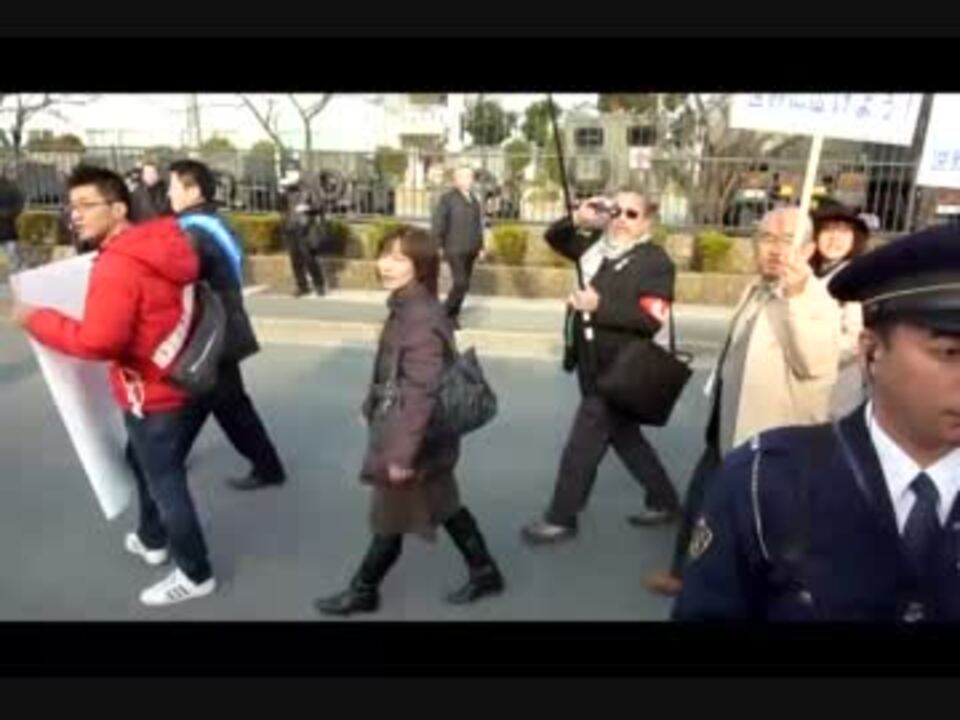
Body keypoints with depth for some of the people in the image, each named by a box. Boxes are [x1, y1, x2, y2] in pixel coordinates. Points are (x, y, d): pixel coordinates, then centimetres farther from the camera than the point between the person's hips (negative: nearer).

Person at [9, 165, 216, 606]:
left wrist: (36, 320, -17)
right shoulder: (160, 246, 3)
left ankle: (195, 575, 21)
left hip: (153, 396, -9)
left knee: (165, 483, 6)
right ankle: (152, 540, 47)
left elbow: (97, 341, -30)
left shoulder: (116, 265, -24)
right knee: (145, 463, 28)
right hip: (188, 383, 9)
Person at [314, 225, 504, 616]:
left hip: (414, 441, -9)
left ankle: (363, 592, 33)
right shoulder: (406, 308, 4)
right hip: (426, 440, 9)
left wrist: (402, 454, -26)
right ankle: (484, 571, 37)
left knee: (390, 519, 11)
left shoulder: (422, 320, -26)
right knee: (445, 507, 21)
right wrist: (373, 405, 22)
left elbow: (420, 394, -28)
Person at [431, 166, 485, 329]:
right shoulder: (447, 198, -7)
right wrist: (438, 246, -13)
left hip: (470, 250, 6)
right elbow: (438, 223, -9)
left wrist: (480, 246, 13)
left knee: (464, 284, 7)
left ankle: (454, 315, 19)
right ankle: (444, 312, 6)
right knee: (461, 283, -13)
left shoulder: (474, 199, 12)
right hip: (455, 249, -6)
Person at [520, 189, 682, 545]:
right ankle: (665, 501, 38)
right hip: (592, 365, 8)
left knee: (582, 445, -1)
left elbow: (651, 319, -22)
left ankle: (561, 519, 16)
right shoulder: (597, 245, 7)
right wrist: (578, 219, -4)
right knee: (625, 437, 20)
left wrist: (600, 306, -27)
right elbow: (554, 238, 15)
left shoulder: (655, 261, -13)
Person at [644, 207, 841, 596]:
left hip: (773, 443, -9)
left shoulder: (815, 299, -17)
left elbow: (814, 364, -32)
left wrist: (796, 295, -35)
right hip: (729, 427, 9)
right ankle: (685, 572, 42)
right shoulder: (756, 289, 9)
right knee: (699, 504, 22)